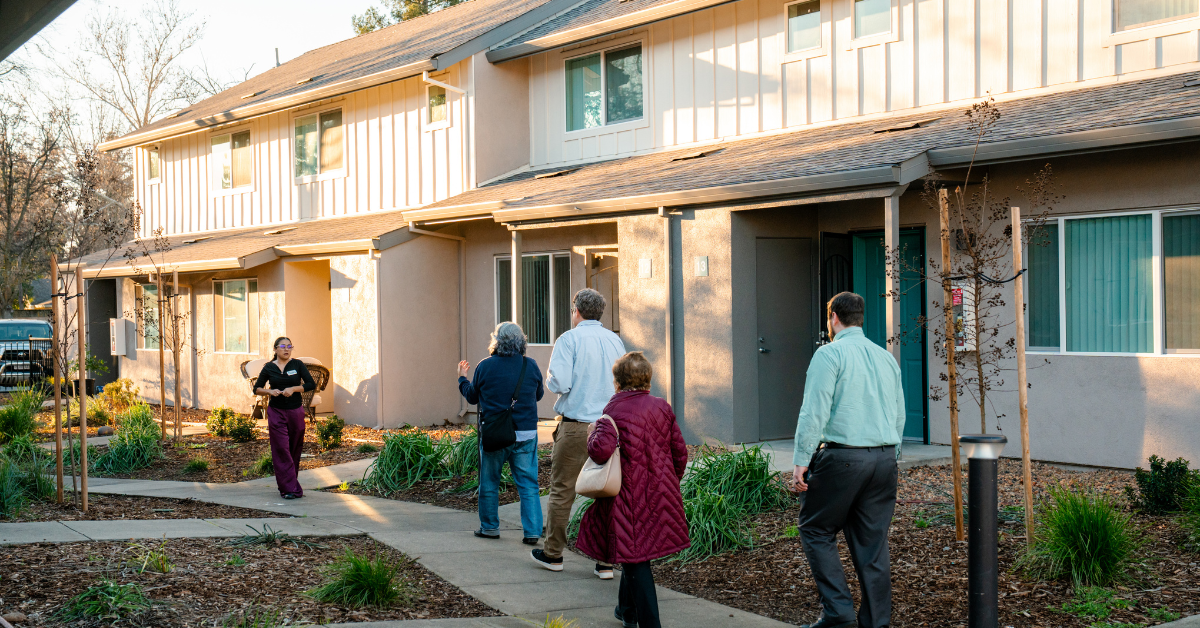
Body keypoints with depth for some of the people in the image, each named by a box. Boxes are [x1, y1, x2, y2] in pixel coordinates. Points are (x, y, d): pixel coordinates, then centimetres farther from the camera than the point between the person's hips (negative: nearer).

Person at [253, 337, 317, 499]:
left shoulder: (297, 365, 3)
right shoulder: (269, 368, 3)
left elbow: (312, 384, -2)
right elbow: (257, 388, 9)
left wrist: (293, 389, -15)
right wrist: (270, 391, -10)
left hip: (296, 411, 1)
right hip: (276, 412, -1)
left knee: (295, 449, 6)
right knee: (281, 449, -8)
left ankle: (289, 485, 20)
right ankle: (289, 489, -9)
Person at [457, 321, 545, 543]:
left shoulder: (485, 367, -8)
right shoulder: (531, 366, -3)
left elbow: (472, 397, 6)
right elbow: (539, 394, 12)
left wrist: (462, 378, 24)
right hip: (526, 434, 1)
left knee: (489, 483, 15)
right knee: (528, 484, 5)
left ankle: (489, 527, 24)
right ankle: (533, 531, 1)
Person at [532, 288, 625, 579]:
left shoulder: (569, 340, -7)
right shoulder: (615, 341, 8)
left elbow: (558, 383, -15)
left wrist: (549, 375, 6)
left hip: (576, 427, -4)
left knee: (562, 490, 8)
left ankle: (553, 554, 19)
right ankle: (606, 561, 6)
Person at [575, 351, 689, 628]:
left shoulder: (614, 410, -13)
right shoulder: (661, 407, 5)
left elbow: (602, 450, -28)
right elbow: (679, 452, 9)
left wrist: (594, 431, -6)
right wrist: (671, 484, 24)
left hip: (630, 497, -6)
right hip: (661, 496, 6)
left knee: (635, 559, 0)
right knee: (637, 552, 23)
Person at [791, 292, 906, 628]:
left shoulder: (829, 354, -5)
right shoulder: (886, 357, 15)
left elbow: (814, 411, -13)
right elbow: (899, 415, 19)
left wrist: (801, 459, -12)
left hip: (842, 456, -6)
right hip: (884, 457, 6)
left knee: (816, 530, 7)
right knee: (873, 540, 10)